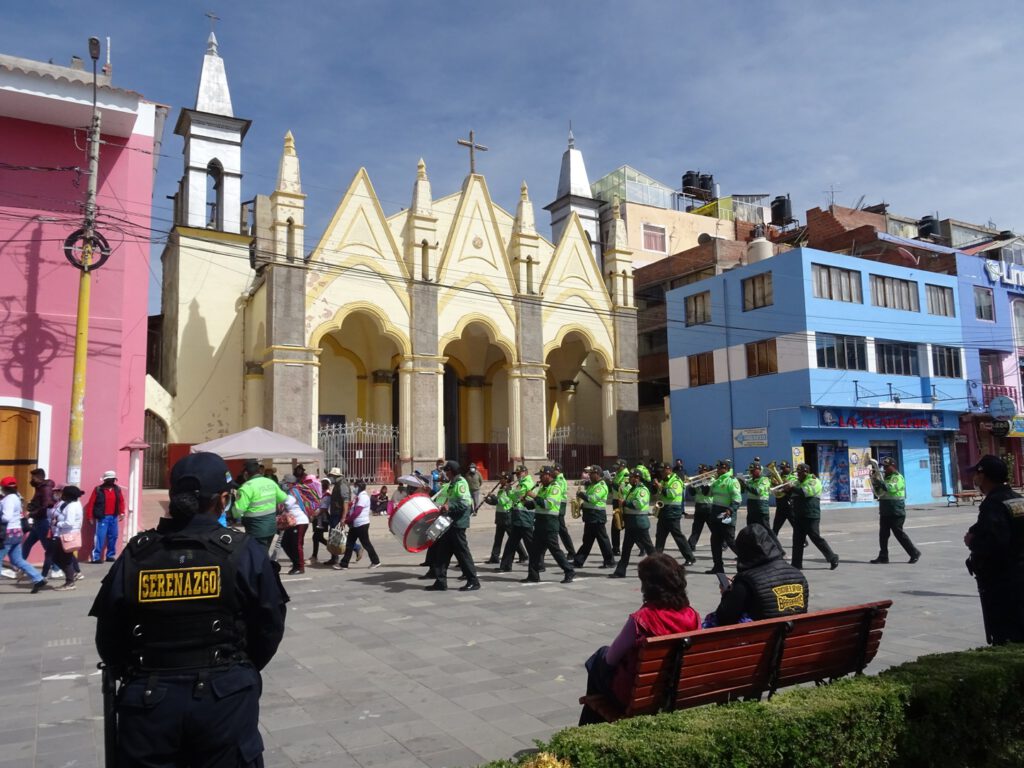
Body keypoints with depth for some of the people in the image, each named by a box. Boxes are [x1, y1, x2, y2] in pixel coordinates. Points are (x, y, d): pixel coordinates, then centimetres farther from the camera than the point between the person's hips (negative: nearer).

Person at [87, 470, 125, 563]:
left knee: (113, 537, 10)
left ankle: (110, 556, 21)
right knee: (100, 537, -9)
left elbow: (121, 501, 15)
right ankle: (96, 557, -5)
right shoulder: (98, 489, -5)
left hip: (113, 517, 5)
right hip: (102, 517, -5)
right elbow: (91, 503, -5)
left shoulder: (117, 489, 9)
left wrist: (122, 512, 6)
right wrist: (91, 516, -7)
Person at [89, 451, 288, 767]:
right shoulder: (245, 551, -9)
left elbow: (108, 638, 4)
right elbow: (270, 628, -3)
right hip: (223, 697, -2)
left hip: (148, 699, 2)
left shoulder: (135, 554, -3)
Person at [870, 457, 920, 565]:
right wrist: (874, 482, 4)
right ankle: (883, 556, 10)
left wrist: (879, 480, -26)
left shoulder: (898, 477, -8)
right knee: (883, 534, 6)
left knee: (899, 533, -6)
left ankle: (914, 553, 8)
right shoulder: (884, 477, 17)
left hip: (896, 512, -8)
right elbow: (878, 492, 19)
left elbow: (890, 488, -26)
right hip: (885, 511, 8)